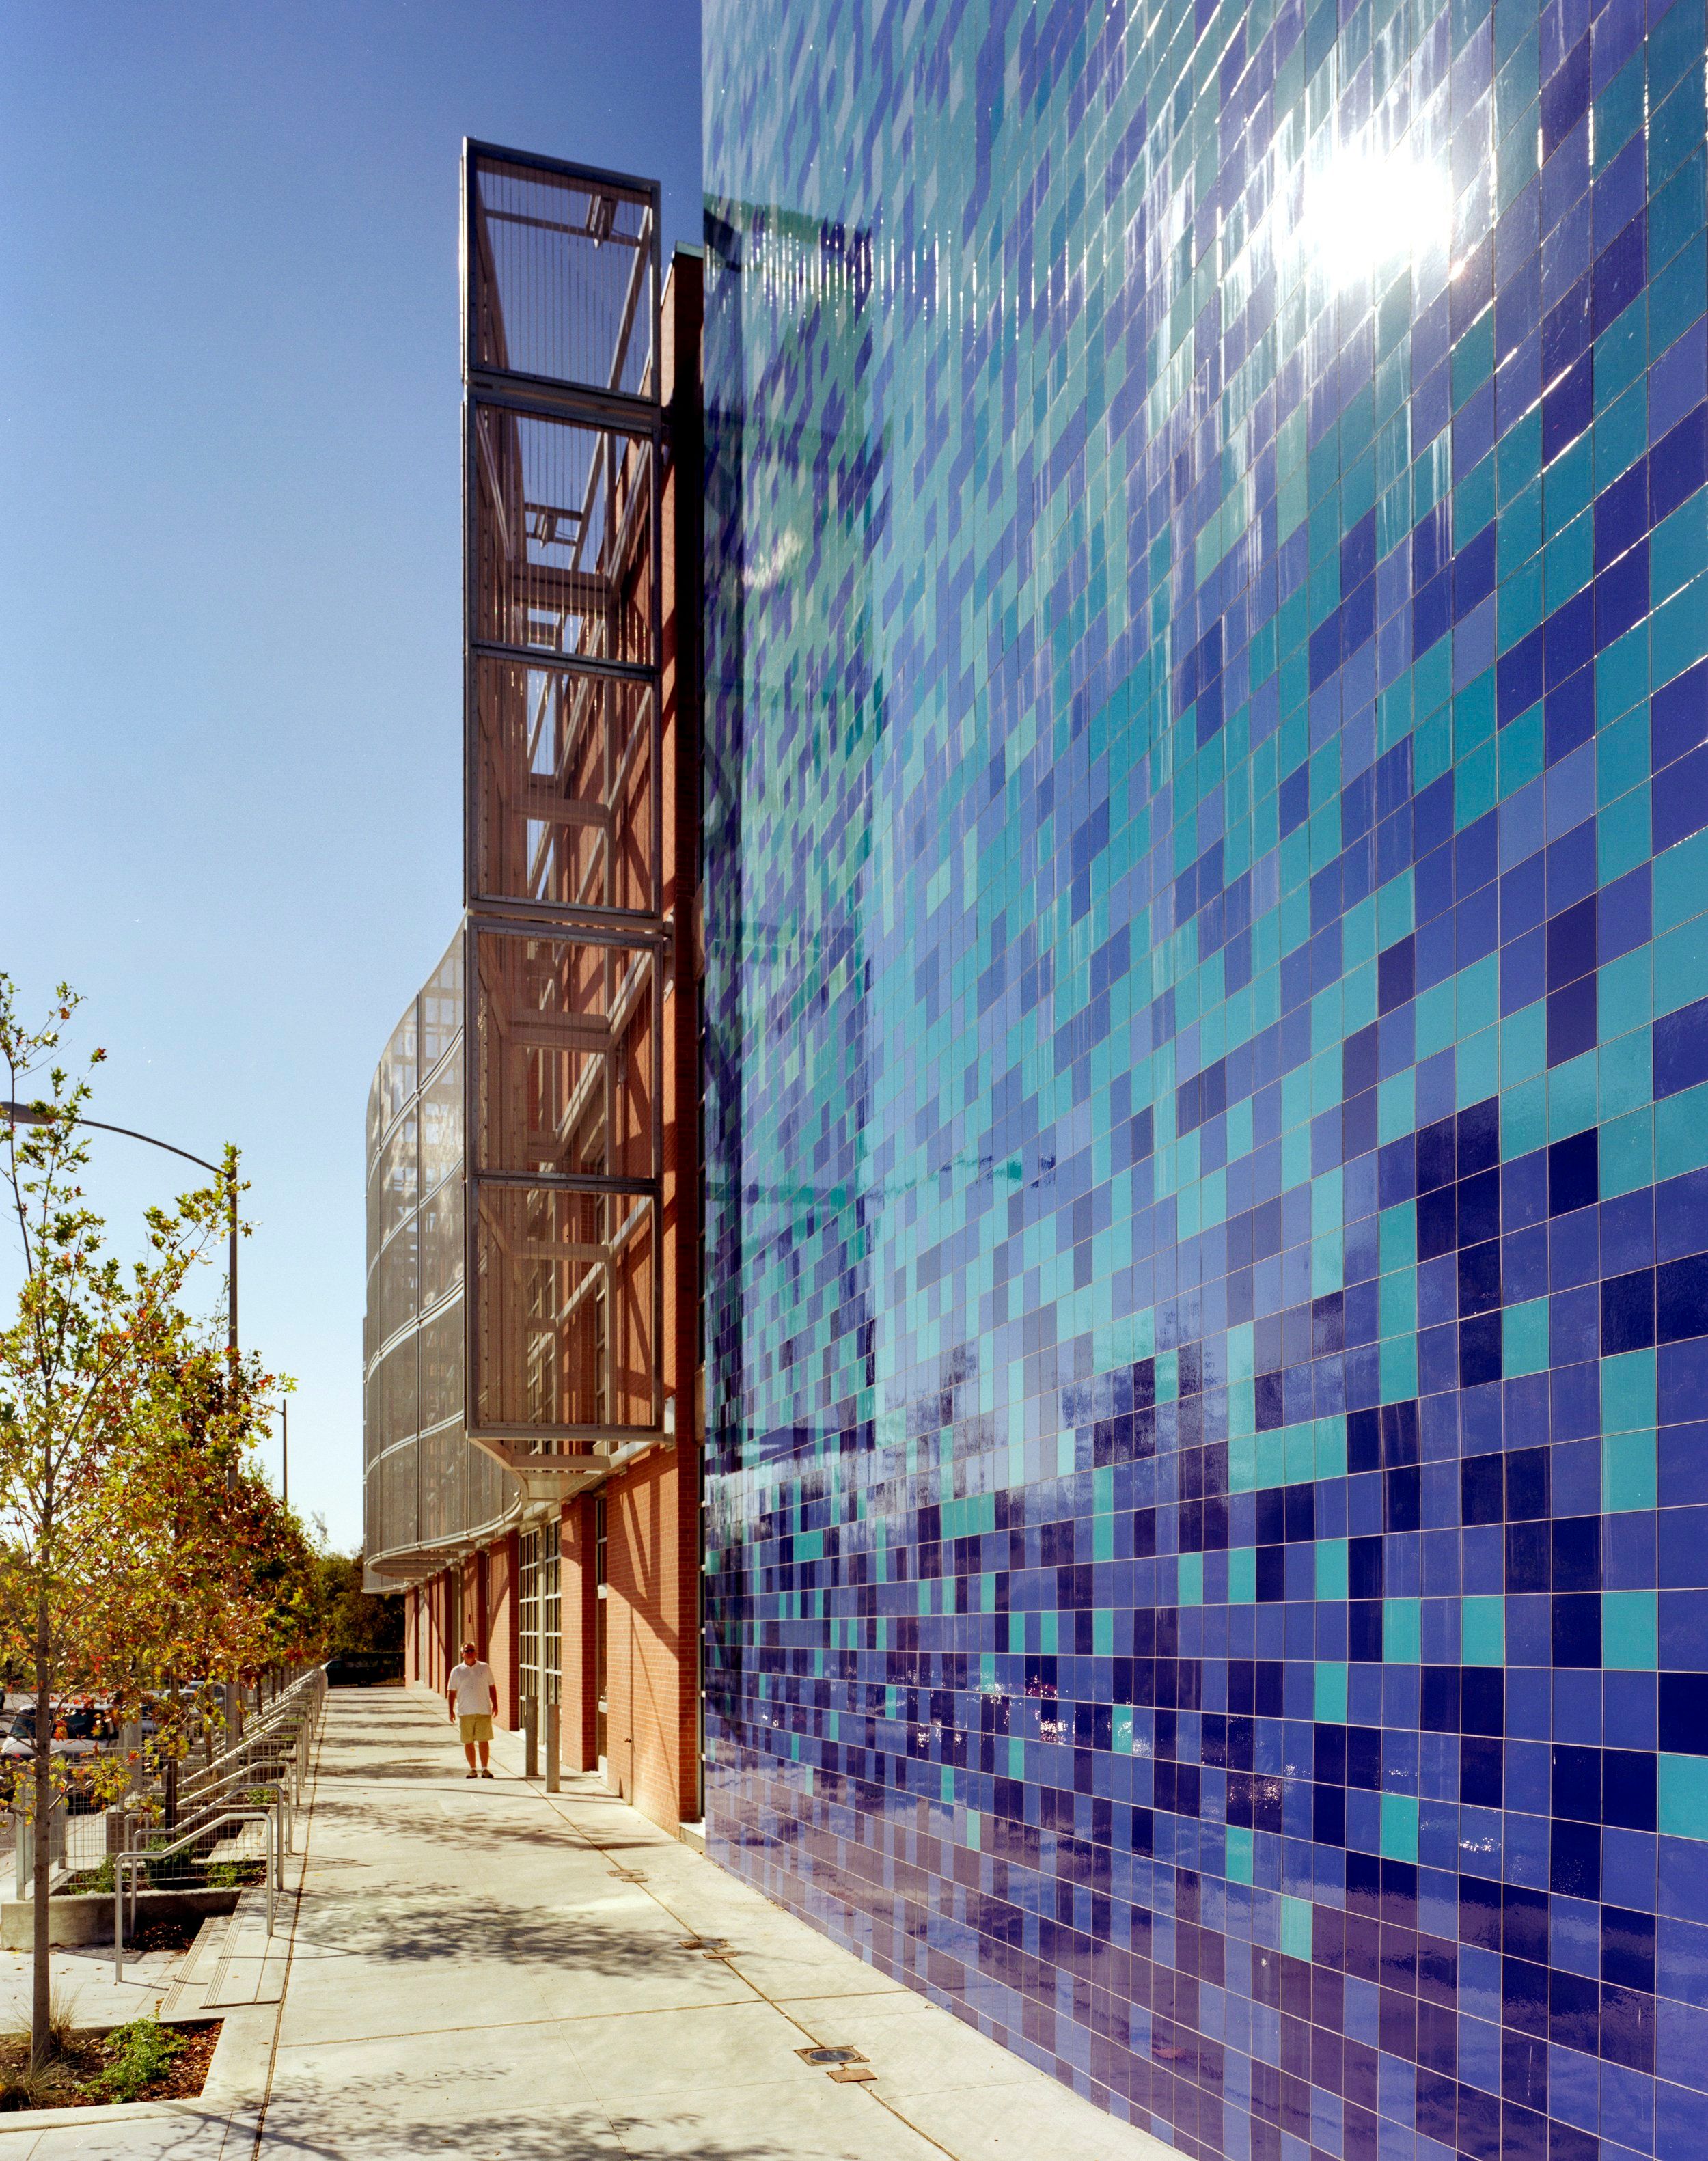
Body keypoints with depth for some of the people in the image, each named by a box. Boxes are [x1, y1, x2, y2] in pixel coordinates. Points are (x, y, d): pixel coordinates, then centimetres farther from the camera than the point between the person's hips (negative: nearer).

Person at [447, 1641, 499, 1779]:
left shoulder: (485, 1668, 9)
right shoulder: (457, 1671, 6)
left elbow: (492, 1687, 12)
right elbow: (451, 1692, 7)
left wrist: (495, 1705, 3)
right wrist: (451, 1710, -1)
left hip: (484, 1711, 0)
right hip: (465, 1712, 0)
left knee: (484, 1740, -2)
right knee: (468, 1742, 3)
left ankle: (485, 1768, 4)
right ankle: (472, 1769, 12)